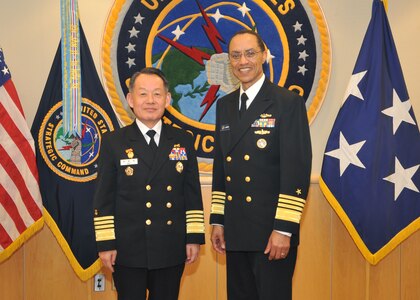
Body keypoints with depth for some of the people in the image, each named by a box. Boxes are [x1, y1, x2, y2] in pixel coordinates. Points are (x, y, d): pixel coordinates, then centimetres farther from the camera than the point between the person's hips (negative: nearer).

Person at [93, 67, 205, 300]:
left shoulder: (183, 140, 6)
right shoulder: (113, 142, -1)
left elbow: (193, 193, 6)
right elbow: (104, 198, -2)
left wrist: (194, 237, 2)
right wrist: (105, 244, -6)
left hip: (172, 249, 2)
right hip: (128, 251, -2)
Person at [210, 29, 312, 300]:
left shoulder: (288, 103, -7)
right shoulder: (225, 105, 12)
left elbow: (297, 169, -13)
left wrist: (283, 229, -17)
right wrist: (218, 220, 11)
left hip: (272, 232, -6)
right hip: (235, 231, 6)